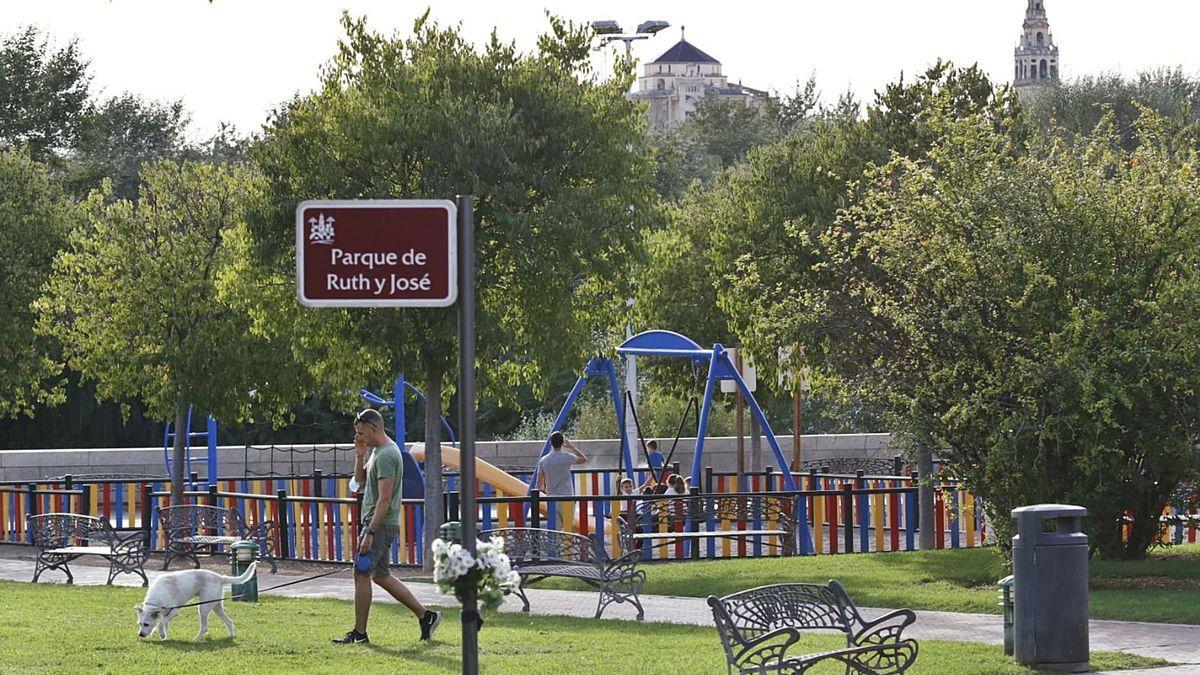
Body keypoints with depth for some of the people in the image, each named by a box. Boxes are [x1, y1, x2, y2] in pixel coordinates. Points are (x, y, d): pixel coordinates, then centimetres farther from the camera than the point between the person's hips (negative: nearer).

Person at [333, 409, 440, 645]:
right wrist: (360, 456, 8)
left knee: (361, 574, -7)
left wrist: (370, 533, -26)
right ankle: (425, 616, 16)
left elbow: (385, 499, -23)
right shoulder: (376, 451, 15)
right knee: (381, 576, 14)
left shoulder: (386, 456, -18)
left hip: (380, 523, -11)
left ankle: (359, 632, -2)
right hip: (373, 522, 11)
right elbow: (360, 481, 25)